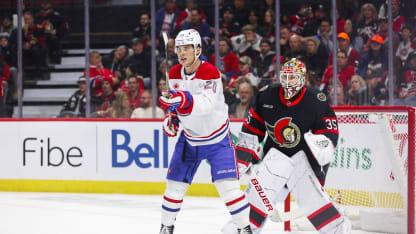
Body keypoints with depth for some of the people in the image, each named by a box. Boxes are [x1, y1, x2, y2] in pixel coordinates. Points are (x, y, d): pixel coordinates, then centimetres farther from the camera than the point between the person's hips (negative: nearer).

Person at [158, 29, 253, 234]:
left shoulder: (210, 73, -22)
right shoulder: (174, 74, -3)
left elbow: (207, 103, -38)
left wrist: (184, 101, -53)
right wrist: (172, 117, -2)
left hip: (217, 138, -5)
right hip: (189, 138, 5)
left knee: (227, 185, -13)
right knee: (175, 184, 5)